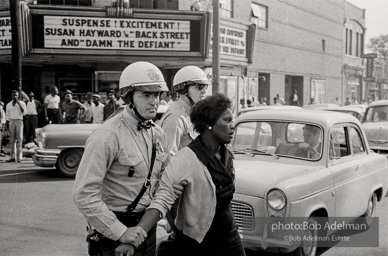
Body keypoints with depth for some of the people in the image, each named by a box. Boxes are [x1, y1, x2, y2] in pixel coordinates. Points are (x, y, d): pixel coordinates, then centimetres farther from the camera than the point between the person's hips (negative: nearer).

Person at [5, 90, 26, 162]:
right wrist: (7, 123, 10)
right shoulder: (8, 104, 14)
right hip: (11, 121, 3)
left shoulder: (22, 103, 5)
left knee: (19, 139, -5)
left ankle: (19, 157, -4)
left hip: (19, 121, -3)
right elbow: (7, 115, 17)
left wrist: (19, 104, -13)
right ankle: (12, 157, 4)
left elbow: (24, 113, -8)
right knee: (12, 139, 2)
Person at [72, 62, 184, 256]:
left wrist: (171, 186, -4)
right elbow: (84, 194, -24)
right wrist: (120, 232, -25)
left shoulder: (157, 133, 4)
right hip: (116, 230, -7)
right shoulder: (108, 136, -20)